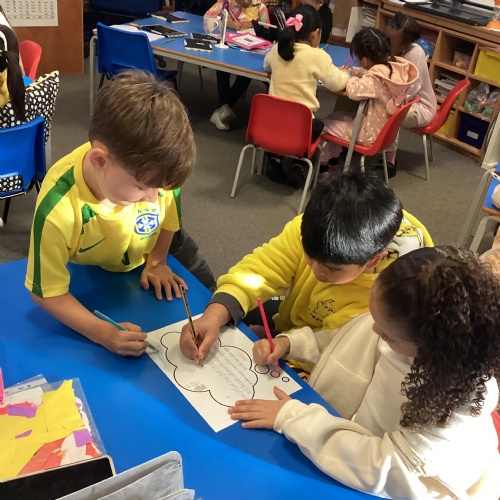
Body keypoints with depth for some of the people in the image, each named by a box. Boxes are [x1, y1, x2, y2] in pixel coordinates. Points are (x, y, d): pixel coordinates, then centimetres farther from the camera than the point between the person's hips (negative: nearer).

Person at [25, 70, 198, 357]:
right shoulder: (58, 211, -42)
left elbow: (168, 215, -7)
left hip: (143, 270, 3)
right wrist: (103, 333, -39)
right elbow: (47, 292, -28)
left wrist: (157, 262, -5)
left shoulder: (148, 169, -34)